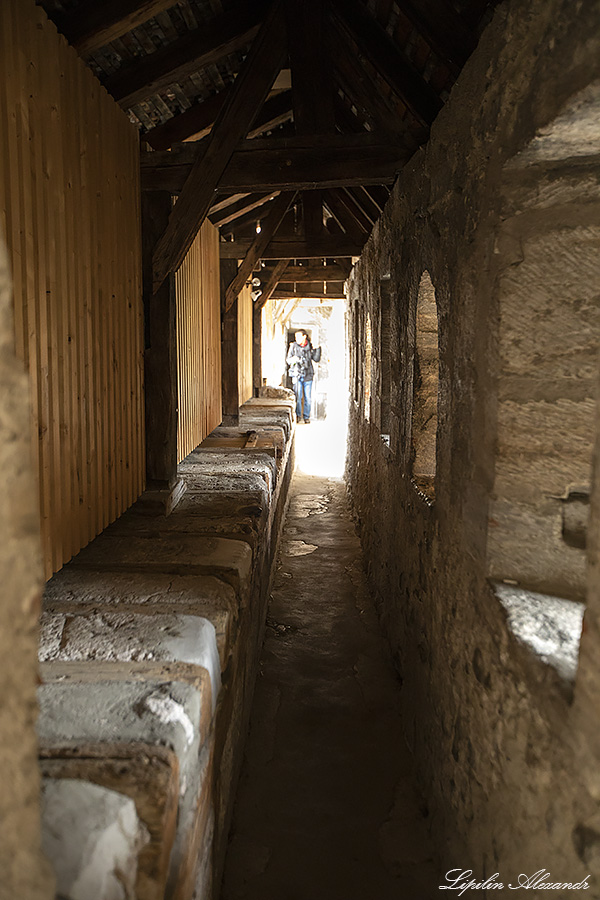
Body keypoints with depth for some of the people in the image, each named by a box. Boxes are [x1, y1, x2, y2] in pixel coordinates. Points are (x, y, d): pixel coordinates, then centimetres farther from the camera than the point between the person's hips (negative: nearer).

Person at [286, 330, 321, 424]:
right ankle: (298, 415, 8)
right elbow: (288, 360, 5)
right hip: (297, 375, -1)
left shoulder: (310, 347, 3)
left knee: (308, 398, 3)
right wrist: (293, 359, -17)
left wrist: (318, 349, -13)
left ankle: (306, 417, 15)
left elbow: (316, 359, -1)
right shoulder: (293, 346, 1)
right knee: (298, 396, -7)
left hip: (308, 376, 1)